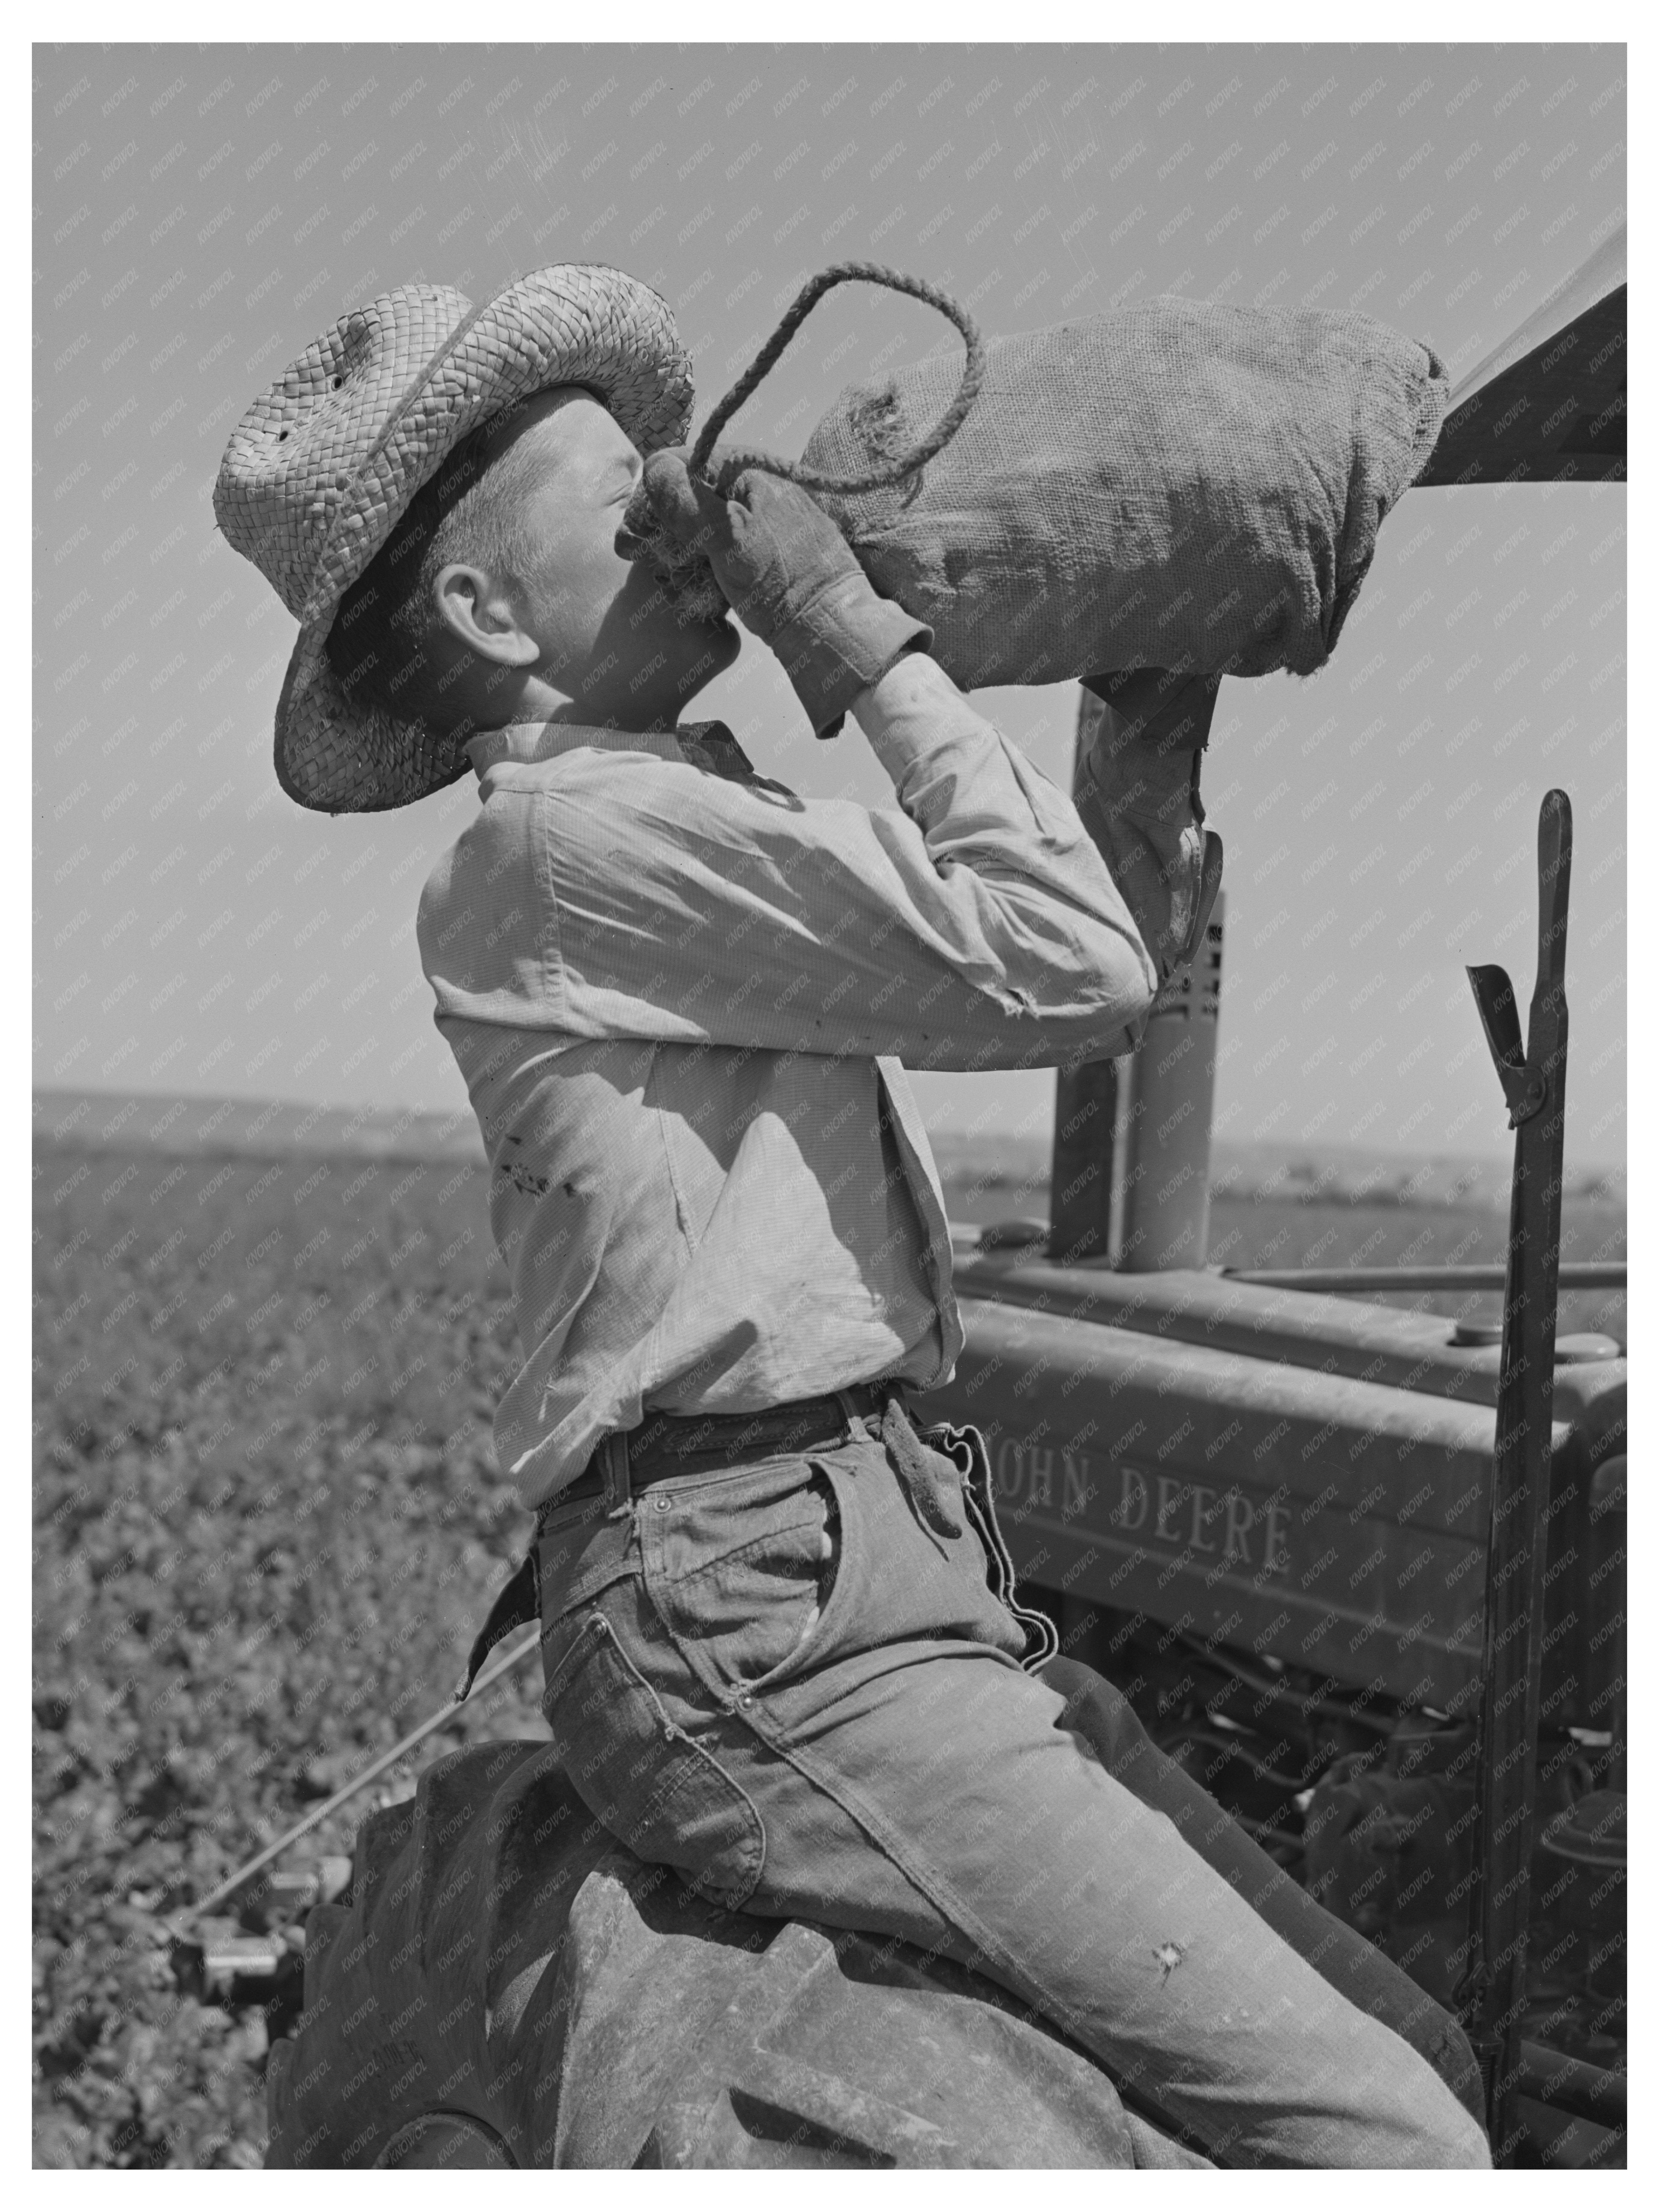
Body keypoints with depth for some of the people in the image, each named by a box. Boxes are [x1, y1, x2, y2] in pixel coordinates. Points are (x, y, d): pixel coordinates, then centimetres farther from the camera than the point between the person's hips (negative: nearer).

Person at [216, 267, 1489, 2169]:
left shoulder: (698, 837, 22)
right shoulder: (570, 836, -9)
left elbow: (1129, 947, 25)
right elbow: (1055, 966, -15)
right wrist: (859, 631, -6)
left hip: (907, 1584, 10)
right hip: (757, 1633, -10)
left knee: (1415, 2055, 6)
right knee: (1384, 2144, -15)